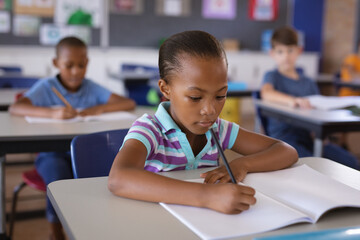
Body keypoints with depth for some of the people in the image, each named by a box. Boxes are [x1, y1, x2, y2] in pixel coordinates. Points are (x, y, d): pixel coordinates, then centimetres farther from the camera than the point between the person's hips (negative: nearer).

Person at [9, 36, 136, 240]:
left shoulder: (92, 88, 8)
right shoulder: (46, 87, 2)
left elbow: (130, 104, 2)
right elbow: (14, 108, -15)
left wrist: (100, 108, -16)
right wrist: (51, 112, -30)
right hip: (52, 153, -2)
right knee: (59, 178, -31)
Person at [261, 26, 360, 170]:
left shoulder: (308, 82, 20)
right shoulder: (272, 76, 4)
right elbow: (266, 93, -20)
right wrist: (291, 100, -41)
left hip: (307, 136, 5)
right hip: (282, 136, -5)